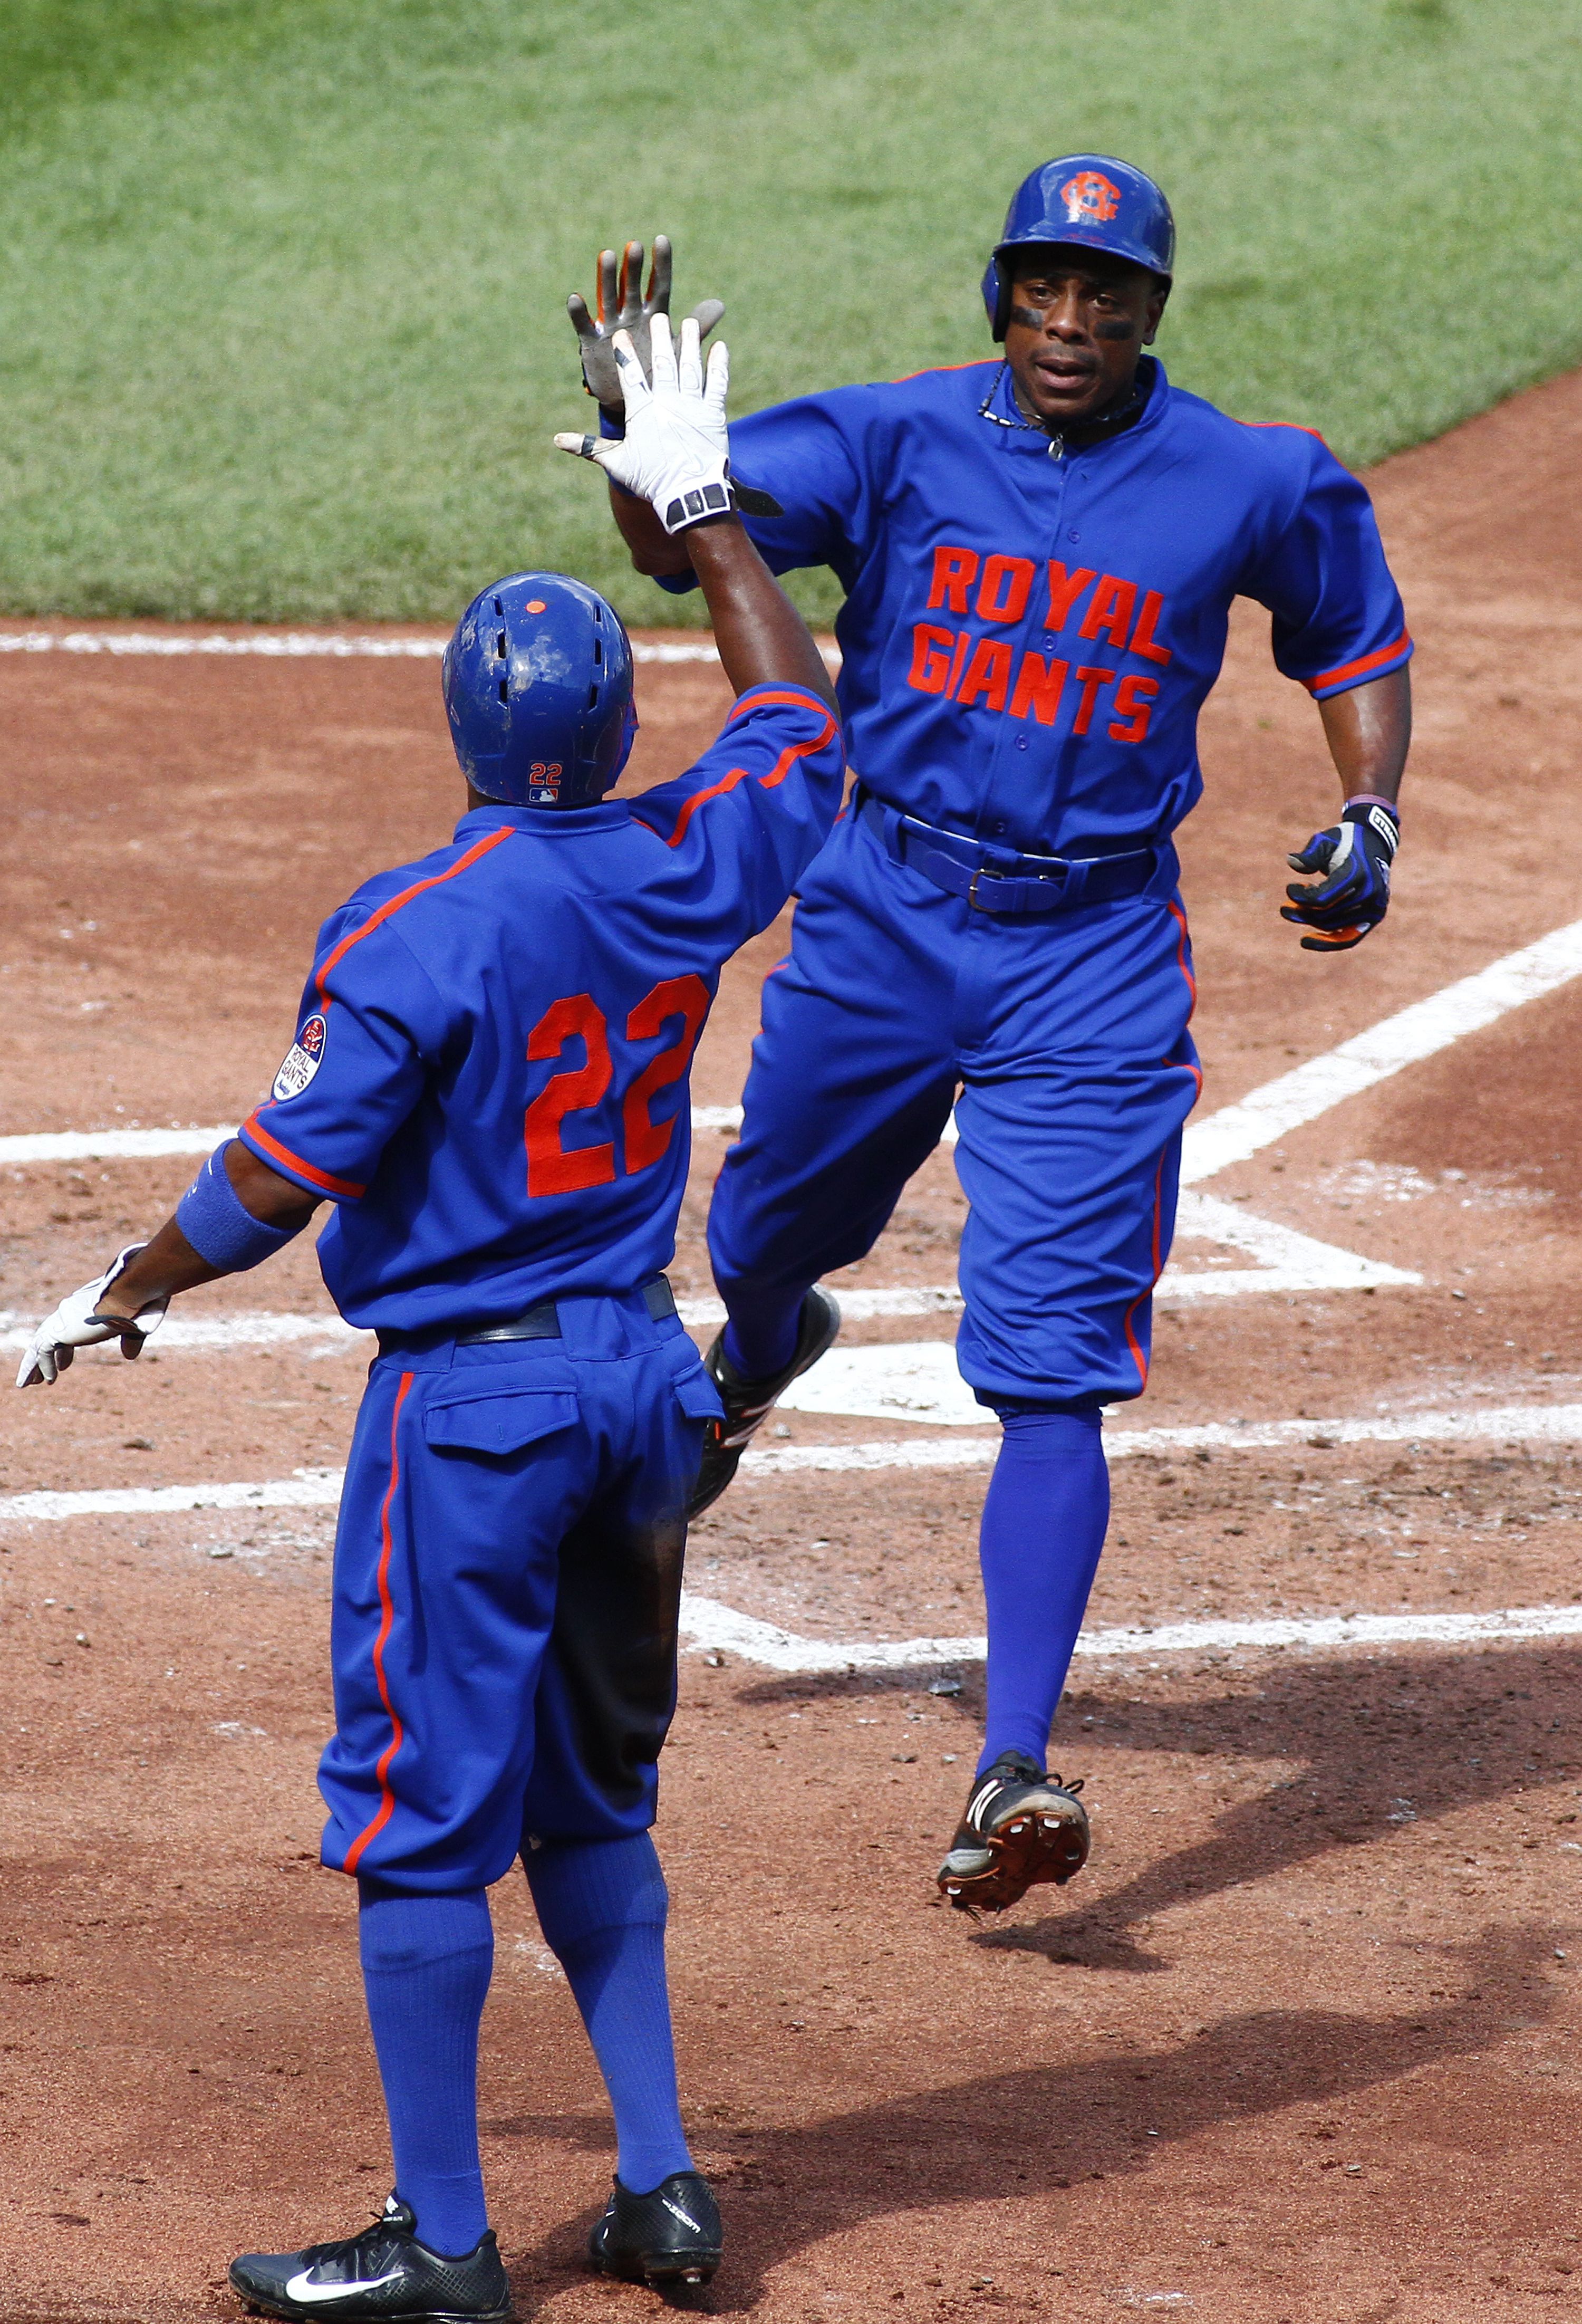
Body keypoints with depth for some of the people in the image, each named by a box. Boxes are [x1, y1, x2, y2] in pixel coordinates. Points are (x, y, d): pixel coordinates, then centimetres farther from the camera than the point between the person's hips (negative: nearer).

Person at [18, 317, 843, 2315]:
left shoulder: (421, 927, -18)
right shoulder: (687, 871, -1)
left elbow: (284, 1175, -19)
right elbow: (800, 726, 19)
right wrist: (704, 510, 26)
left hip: (472, 1398, -6)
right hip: (641, 1376, 7)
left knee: (422, 1812, 1)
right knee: (591, 1796, 20)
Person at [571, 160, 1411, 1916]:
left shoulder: (1255, 488, -4)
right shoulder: (899, 441, -6)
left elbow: (1359, 642, 13)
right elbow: (681, 538, -18)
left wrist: (1369, 819, -4)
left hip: (1094, 956, -2)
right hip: (879, 915, 2)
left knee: (1053, 1371, -12)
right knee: (767, 1235, 23)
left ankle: (1014, 1769, -14)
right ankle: (757, 1364, 63)